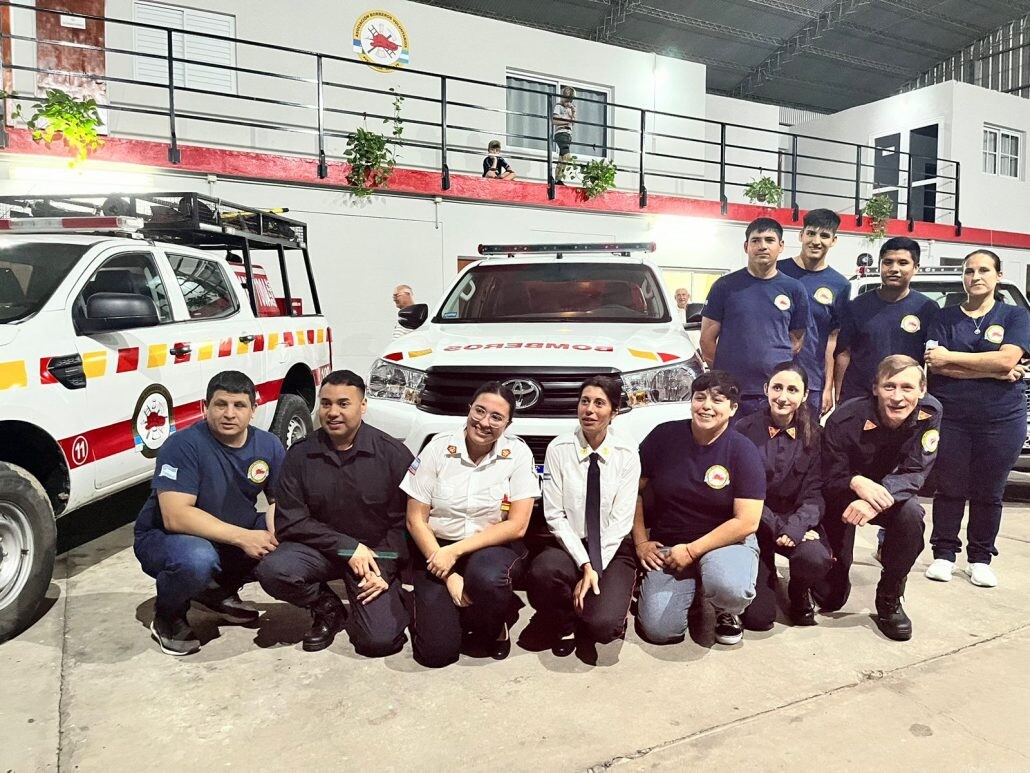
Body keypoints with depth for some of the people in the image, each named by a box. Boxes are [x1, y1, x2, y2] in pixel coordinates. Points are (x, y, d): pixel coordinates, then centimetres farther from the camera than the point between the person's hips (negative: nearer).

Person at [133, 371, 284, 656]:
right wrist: (242, 537, -35)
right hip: (163, 536, -6)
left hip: (233, 537, 6)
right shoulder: (183, 445, -23)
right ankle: (167, 617, -2)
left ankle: (219, 591, 10)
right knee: (197, 560, -39)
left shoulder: (269, 445, -6)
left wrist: (275, 533, -22)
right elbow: (176, 516, -31)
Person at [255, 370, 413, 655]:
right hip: (320, 548, 2)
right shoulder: (301, 454, -6)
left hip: (377, 552, -2)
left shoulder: (393, 453, -11)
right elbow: (290, 522, -8)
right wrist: (348, 547, -16)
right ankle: (327, 609, 4)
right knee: (273, 571, -28)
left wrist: (386, 569, -18)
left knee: (380, 640, -18)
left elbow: (405, 520, -7)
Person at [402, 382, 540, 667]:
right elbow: (416, 520, -5)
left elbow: (517, 526, -11)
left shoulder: (518, 453, -8)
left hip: (495, 547, 0)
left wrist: (455, 551, -17)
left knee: (486, 577, -37)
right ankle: (433, 605, 19)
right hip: (437, 549, 1)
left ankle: (493, 630, -2)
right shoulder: (438, 448, -7)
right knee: (436, 651, -16)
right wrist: (449, 576, -13)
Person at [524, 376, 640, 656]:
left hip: (614, 549, -1)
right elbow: (555, 515, -7)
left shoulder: (627, 452, -5)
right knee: (541, 571, -34)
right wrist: (585, 565, -16)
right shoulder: (559, 449, -5)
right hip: (570, 546, 1)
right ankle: (564, 625, 1)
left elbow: (621, 519, -8)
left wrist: (595, 569, -16)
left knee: (602, 625, -25)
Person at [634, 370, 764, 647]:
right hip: (667, 544, 2)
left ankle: (727, 611, 4)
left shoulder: (744, 451, -10)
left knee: (729, 588, -36)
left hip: (726, 541, -2)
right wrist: (641, 542, -3)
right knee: (659, 630, -14)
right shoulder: (664, 436, -5)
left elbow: (747, 522, -15)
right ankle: (690, 585, 19)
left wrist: (692, 550, -17)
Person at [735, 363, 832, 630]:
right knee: (758, 618, -12)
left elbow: (814, 492, -6)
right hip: (756, 523, -2)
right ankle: (765, 575, 25)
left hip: (796, 520, 2)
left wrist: (794, 528, -23)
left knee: (816, 559, -33)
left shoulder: (813, 435, 0)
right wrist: (776, 527, -19)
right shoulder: (745, 430, -7)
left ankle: (799, 592, 5)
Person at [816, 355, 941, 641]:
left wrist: (877, 500, -44)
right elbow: (829, 479, -21)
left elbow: (914, 473, -23)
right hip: (842, 498, -2)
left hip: (890, 494, 3)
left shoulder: (930, 413, -20)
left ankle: (889, 599, -12)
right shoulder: (846, 419, -27)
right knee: (829, 598, -3)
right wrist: (857, 482, -45)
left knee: (911, 513, -36)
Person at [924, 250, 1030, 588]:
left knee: (988, 494, 9)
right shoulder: (945, 317, 6)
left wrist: (950, 357, -11)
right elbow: (935, 365, -8)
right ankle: (944, 554, 18)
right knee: (949, 490, 6)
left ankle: (981, 558, 22)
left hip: (1001, 421, 0)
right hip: (950, 419, 0)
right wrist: (996, 371, -12)